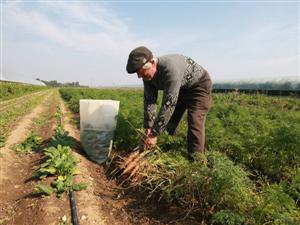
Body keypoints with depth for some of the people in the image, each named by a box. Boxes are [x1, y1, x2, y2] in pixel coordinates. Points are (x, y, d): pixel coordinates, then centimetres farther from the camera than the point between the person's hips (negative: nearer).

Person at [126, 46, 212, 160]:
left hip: (199, 85, -7)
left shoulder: (171, 68, -41)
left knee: (195, 123, -18)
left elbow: (168, 104, -40)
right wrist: (148, 130, -19)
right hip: (179, 89, 8)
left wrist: (154, 134, -35)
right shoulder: (148, 74, -15)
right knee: (169, 120, 8)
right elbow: (149, 101, -13)